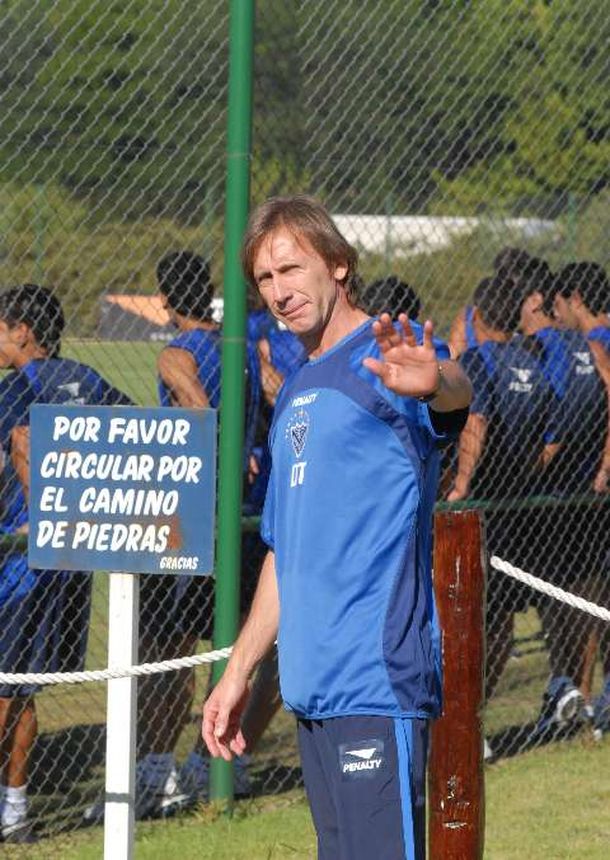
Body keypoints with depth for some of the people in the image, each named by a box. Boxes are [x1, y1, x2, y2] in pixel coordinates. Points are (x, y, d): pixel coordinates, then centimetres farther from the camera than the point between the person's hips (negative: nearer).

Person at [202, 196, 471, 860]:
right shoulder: (295, 395, 21)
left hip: (377, 680, -9)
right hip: (313, 686, 9)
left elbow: (455, 391, -32)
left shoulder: (386, 359, -7)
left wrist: (432, 381, -56)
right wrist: (238, 671, 26)